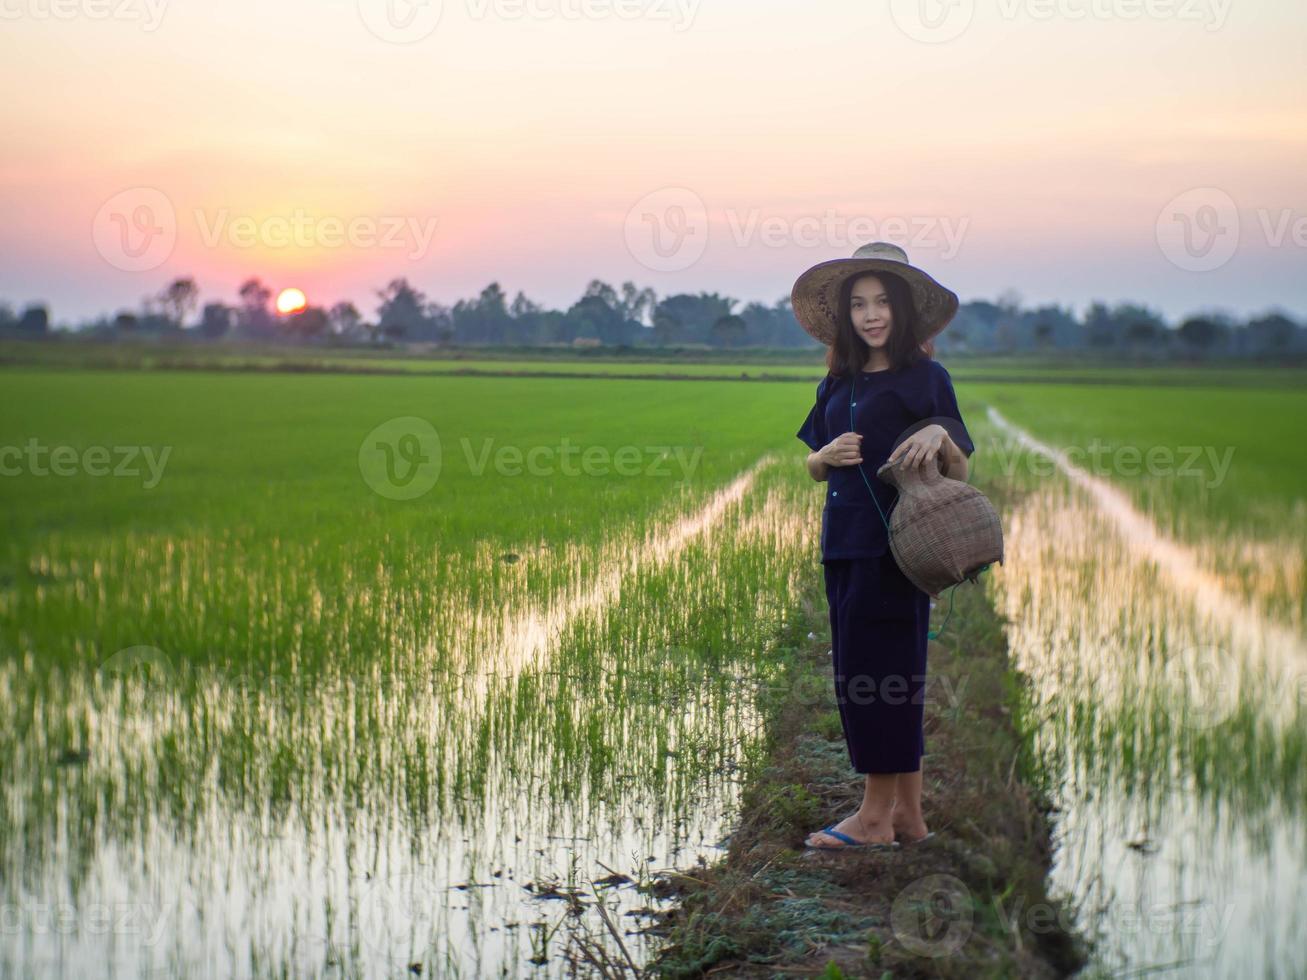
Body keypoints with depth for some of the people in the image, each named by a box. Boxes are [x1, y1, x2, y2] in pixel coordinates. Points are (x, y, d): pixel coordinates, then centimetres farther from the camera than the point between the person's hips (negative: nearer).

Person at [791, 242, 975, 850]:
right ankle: (907, 816, 15)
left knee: (880, 670, -6)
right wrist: (829, 456, -3)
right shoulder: (837, 384, 15)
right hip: (843, 541, 7)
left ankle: (877, 815, 3)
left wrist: (940, 435, -21)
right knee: (857, 670, 7)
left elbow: (960, 472, -2)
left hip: (896, 542, -6)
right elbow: (814, 467, 19)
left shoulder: (925, 378, -1)